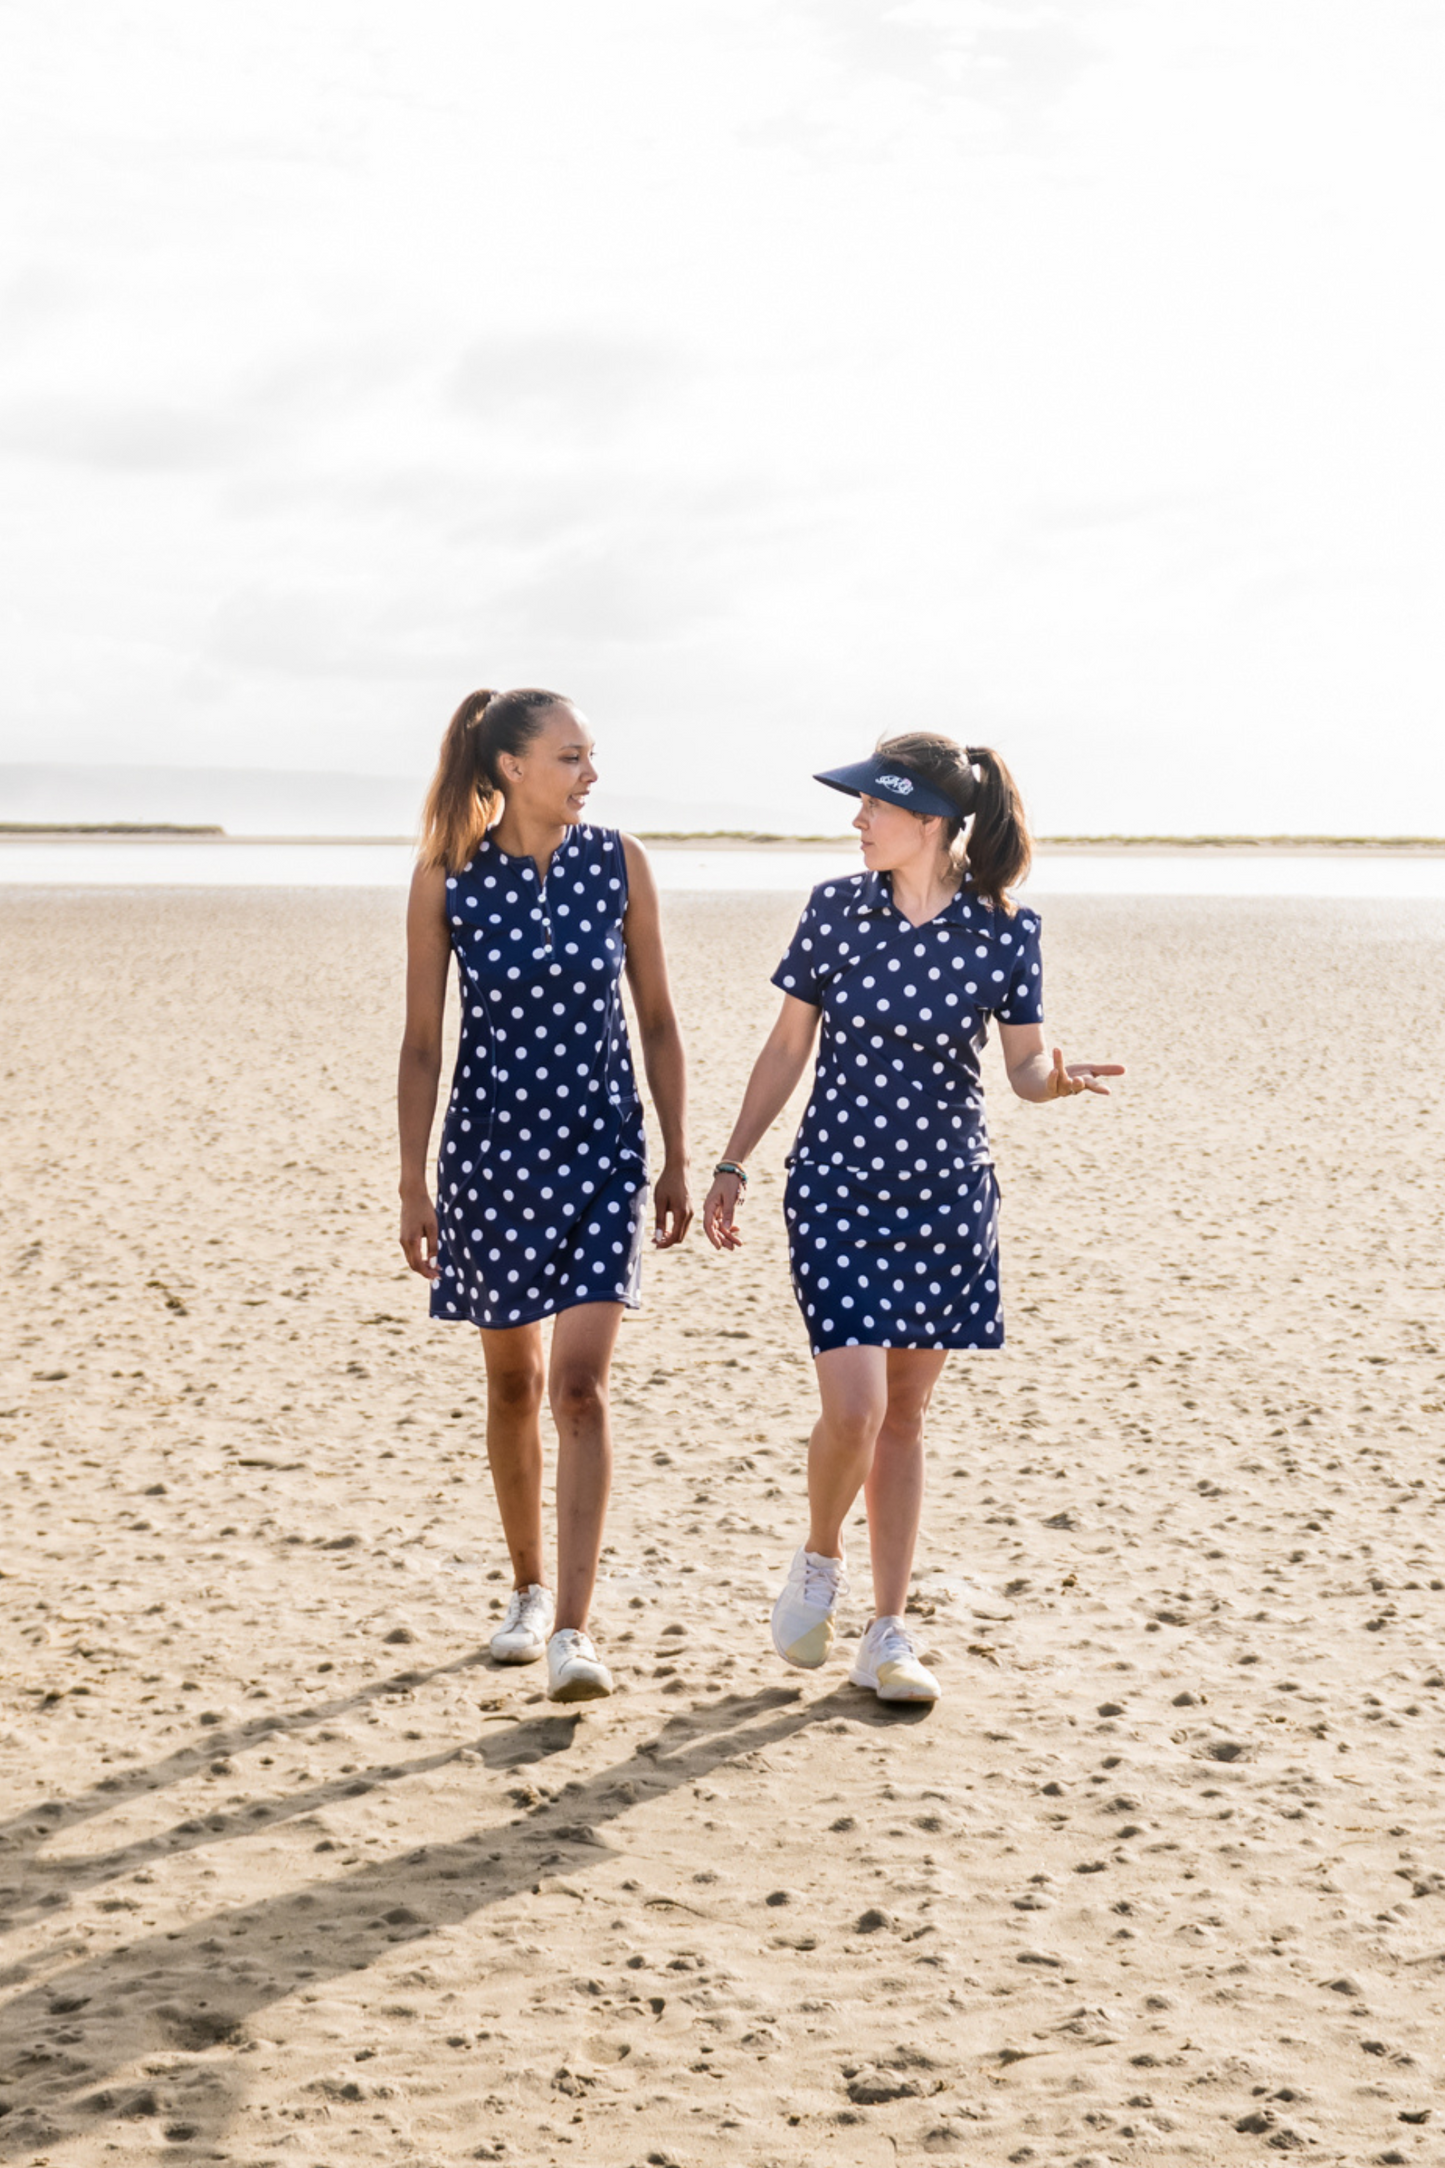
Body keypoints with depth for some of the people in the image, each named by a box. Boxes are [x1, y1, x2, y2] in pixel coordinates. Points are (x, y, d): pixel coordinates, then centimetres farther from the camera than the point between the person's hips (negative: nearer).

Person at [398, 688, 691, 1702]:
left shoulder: (618, 862, -3)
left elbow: (657, 1020, 4)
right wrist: (413, 1183, -2)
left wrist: (677, 1161, 4)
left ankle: (574, 1629, -11)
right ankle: (530, 1590, 32)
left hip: (601, 1145, 0)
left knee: (580, 1388, -11)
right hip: (490, 1145, 1)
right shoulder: (447, 877, -6)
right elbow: (422, 1042, -1)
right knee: (512, 1383, 13)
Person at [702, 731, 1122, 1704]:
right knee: (854, 1405, -13)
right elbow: (788, 1048, 4)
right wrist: (733, 1163, 6)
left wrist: (1059, 1076, -22)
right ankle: (819, 1560, 18)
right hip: (838, 1184, -1)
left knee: (906, 1412, 8)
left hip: (947, 1188, 1)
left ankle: (889, 1636, 18)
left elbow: (1024, 1065, 1)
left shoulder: (1005, 929, -7)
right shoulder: (836, 909, -5)